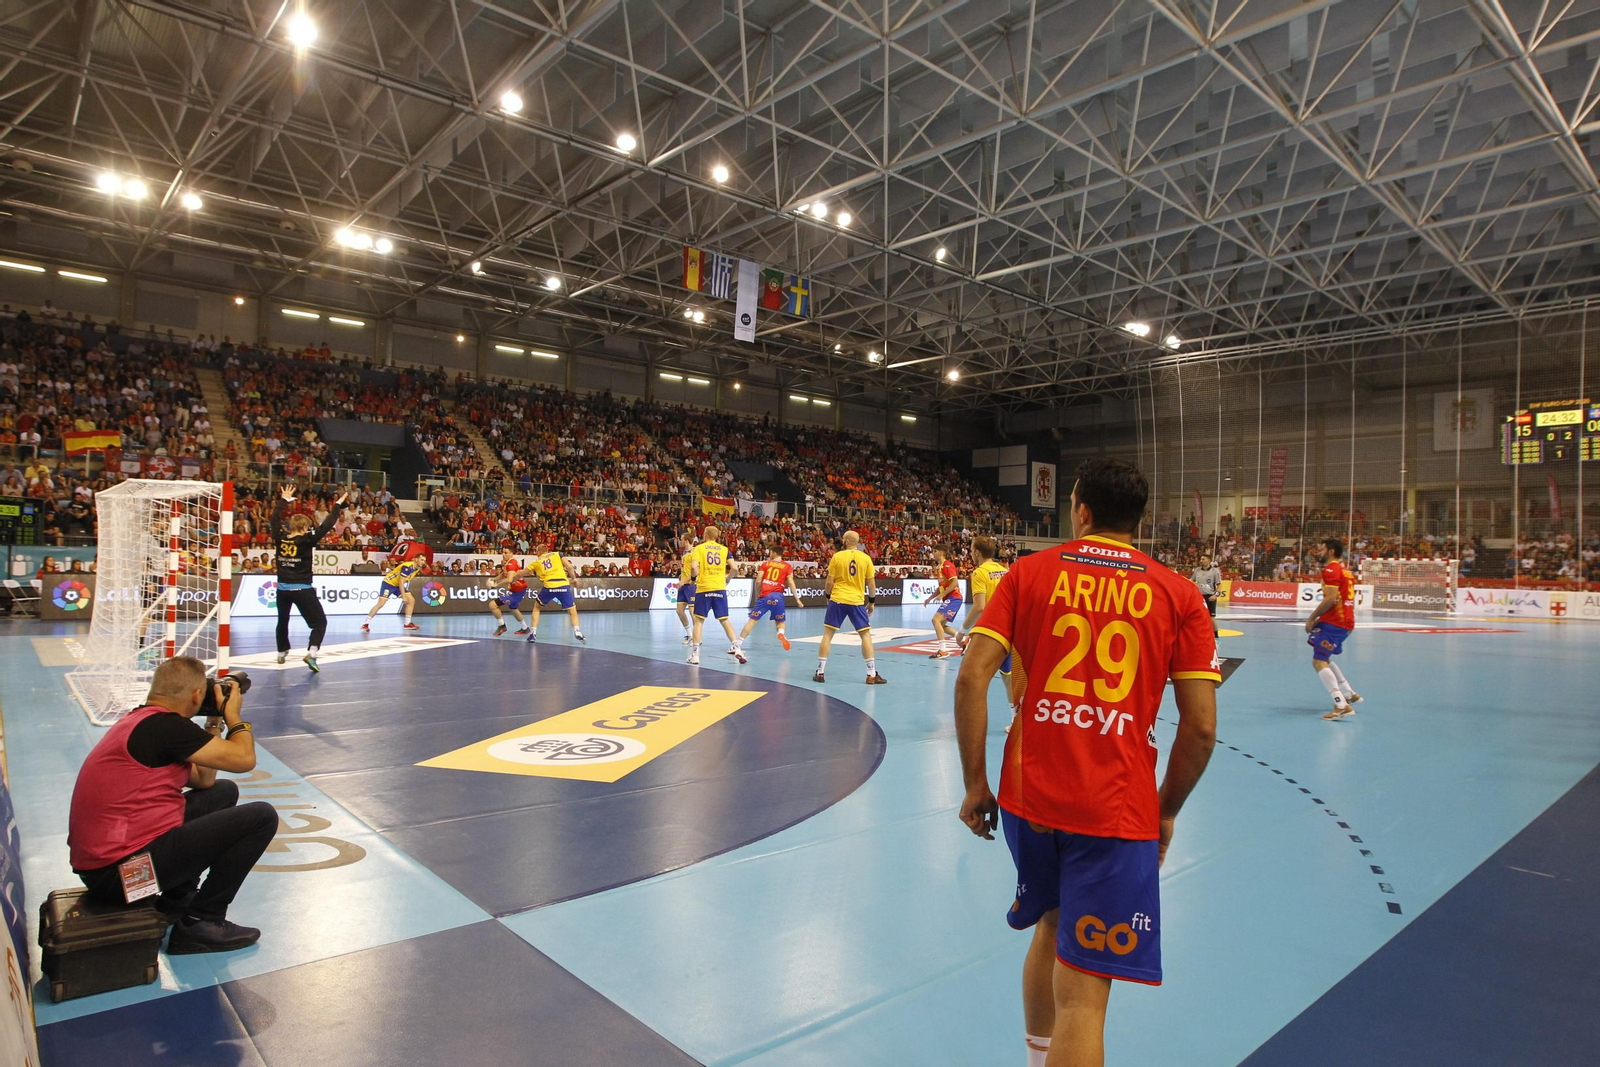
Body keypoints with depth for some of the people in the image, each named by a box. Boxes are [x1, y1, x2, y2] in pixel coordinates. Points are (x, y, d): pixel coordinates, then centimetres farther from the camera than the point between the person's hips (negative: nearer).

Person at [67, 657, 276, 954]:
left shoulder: (140, 721, 13)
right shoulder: (164, 725, -18)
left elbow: (203, 781, 18)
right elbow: (244, 758, -16)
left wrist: (215, 722, 19)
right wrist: (232, 714, 1)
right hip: (121, 869, -10)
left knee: (223, 792, 22)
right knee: (261, 817, -10)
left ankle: (174, 903, 20)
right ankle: (200, 923, -1)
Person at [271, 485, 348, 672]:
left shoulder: (280, 538, -1)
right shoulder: (306, 540, -13)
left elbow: (275, 520, 15)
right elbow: (326, 526, -14)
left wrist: (284, 500, 24)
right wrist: (337, 505, -6)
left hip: (282, 588, 5)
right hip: (302, 589, -5)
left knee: (282, 621, 25)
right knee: (320, 621, 0)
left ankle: (281, 653, 37)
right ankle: (311, 652, -19)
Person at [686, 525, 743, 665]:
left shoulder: (699, 548, 0)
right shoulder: (724, 549, 9)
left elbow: (694, 567, -13)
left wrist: (693, 578, 5)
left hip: (703, 588, -2)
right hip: (720, 588, 2)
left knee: (699, 620, 5)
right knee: (724, 620, 10)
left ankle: (695, 654, 2)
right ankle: (737, 649, 1)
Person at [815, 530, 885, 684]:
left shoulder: (837, 556, -4)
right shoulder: (866, 558, 1)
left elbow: (829, 581, -3)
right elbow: (871, 583, 3)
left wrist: (828, 596, 14)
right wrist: (872, 601, 16)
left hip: (837, 599, 0)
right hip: (857, 601, 1)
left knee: (827, 633, 8)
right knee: (866, 634, 8)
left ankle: (820, 672, 9)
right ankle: (872, 675, 4)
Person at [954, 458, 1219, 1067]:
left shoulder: (1029, 572, 1)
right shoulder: (1179, 595, 0)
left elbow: (972, 678, -7)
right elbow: (1201, 726, -4)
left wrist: (975, 785, 1)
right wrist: (1167, 810, 11)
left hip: (1028, 797, 3)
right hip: (1117, 811, -3)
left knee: (1052, 926, 28)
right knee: (1083, 992, 4)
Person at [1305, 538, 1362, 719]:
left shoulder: (1331, 569, -11)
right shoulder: (1345, 570, 19)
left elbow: (1331, 598, -20)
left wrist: (1312, 618, -13)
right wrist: (1319, 618, 17)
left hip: (1333, 622, -10)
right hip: (1346, 622, 10)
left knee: (1318, 662, -11)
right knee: (1324, 659, 24)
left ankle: (1342, 706, -20)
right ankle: (1350, 694, 25)